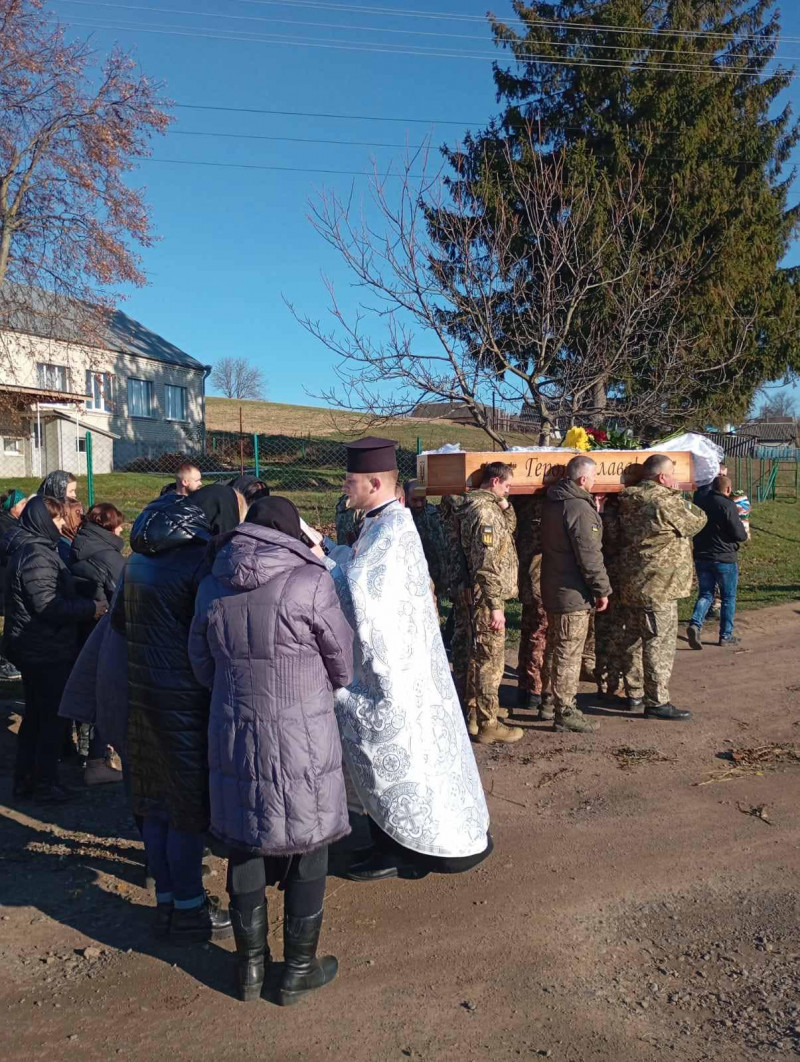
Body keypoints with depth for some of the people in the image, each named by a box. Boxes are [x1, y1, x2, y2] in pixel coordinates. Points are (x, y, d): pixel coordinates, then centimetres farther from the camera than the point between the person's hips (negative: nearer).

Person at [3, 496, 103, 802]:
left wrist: (82, 604, 10)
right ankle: (45, 784, 14)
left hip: (30, 648, 10)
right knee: (53, 717, 3)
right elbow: (49, 606, -25)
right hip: (48, 652, -10)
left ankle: (24, 778, 29)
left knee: (35, 714, 19)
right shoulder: (38, 555, -21)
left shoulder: (26, 550, 11)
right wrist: (90, 608, -16)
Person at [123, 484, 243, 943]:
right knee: (190, 807, 5)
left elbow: (123, 623, 19)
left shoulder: (141, 557, 9)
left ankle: (167, 898, 31)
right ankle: (189, 912, 18)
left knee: (157, 802, 17)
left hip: (143, 693, 8)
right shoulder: (203, 560, -18)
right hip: (186, 697, -8)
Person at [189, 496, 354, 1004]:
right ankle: (299, 969, 28)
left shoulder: (212, 587, 0)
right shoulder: (310, 581, -15)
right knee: (308, 849, 14)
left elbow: (203, 666, 11)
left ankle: (251, 965, 34)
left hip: (234, 737, 5)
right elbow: (345, 665, -5)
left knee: (245, 847, 19)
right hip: (302, 741, -4)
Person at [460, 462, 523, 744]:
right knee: (491, 660, -3)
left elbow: (510, 527, 25)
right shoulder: (485, 511, -20)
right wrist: (495, 606, -22)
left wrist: (504, 503, 9)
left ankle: (477, 710, 33)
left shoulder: (481, 505, 12)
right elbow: (487, 566, -23)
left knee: (480, 656, 19)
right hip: (487, 598, -10)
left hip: (483, 596, 10)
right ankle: (488, 725, 5)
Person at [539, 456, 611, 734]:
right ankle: (565, 712, 4)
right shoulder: (580, 508, -20)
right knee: (569, 651, -3)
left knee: (556, 645, 22)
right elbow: (589, 555, -21)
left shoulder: (551, 502, 8)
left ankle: (551, 694, 35)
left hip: (551, 587, 9)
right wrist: (602, 589, -13)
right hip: (572, 592, -9)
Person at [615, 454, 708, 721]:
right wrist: (683, 502, 14)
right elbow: (698, 521, -5)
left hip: (630, 583, 9)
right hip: (657, 586, -9)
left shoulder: (628, 501, 7)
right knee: (659, 644, 0)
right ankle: (657, 702, 8)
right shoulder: (666, 501, -17)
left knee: (632, 640, 19)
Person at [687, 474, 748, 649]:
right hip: (724, 558, -5)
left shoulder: (699, 502, 5)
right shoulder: (728, 505, -15)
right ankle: (726, 636, 15)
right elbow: (739, 534, -16)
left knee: (705, 594, 12)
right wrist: (745, 534, 5)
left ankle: (695, 624, -11)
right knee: (728, 597, 10)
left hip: (701, 557, 5)